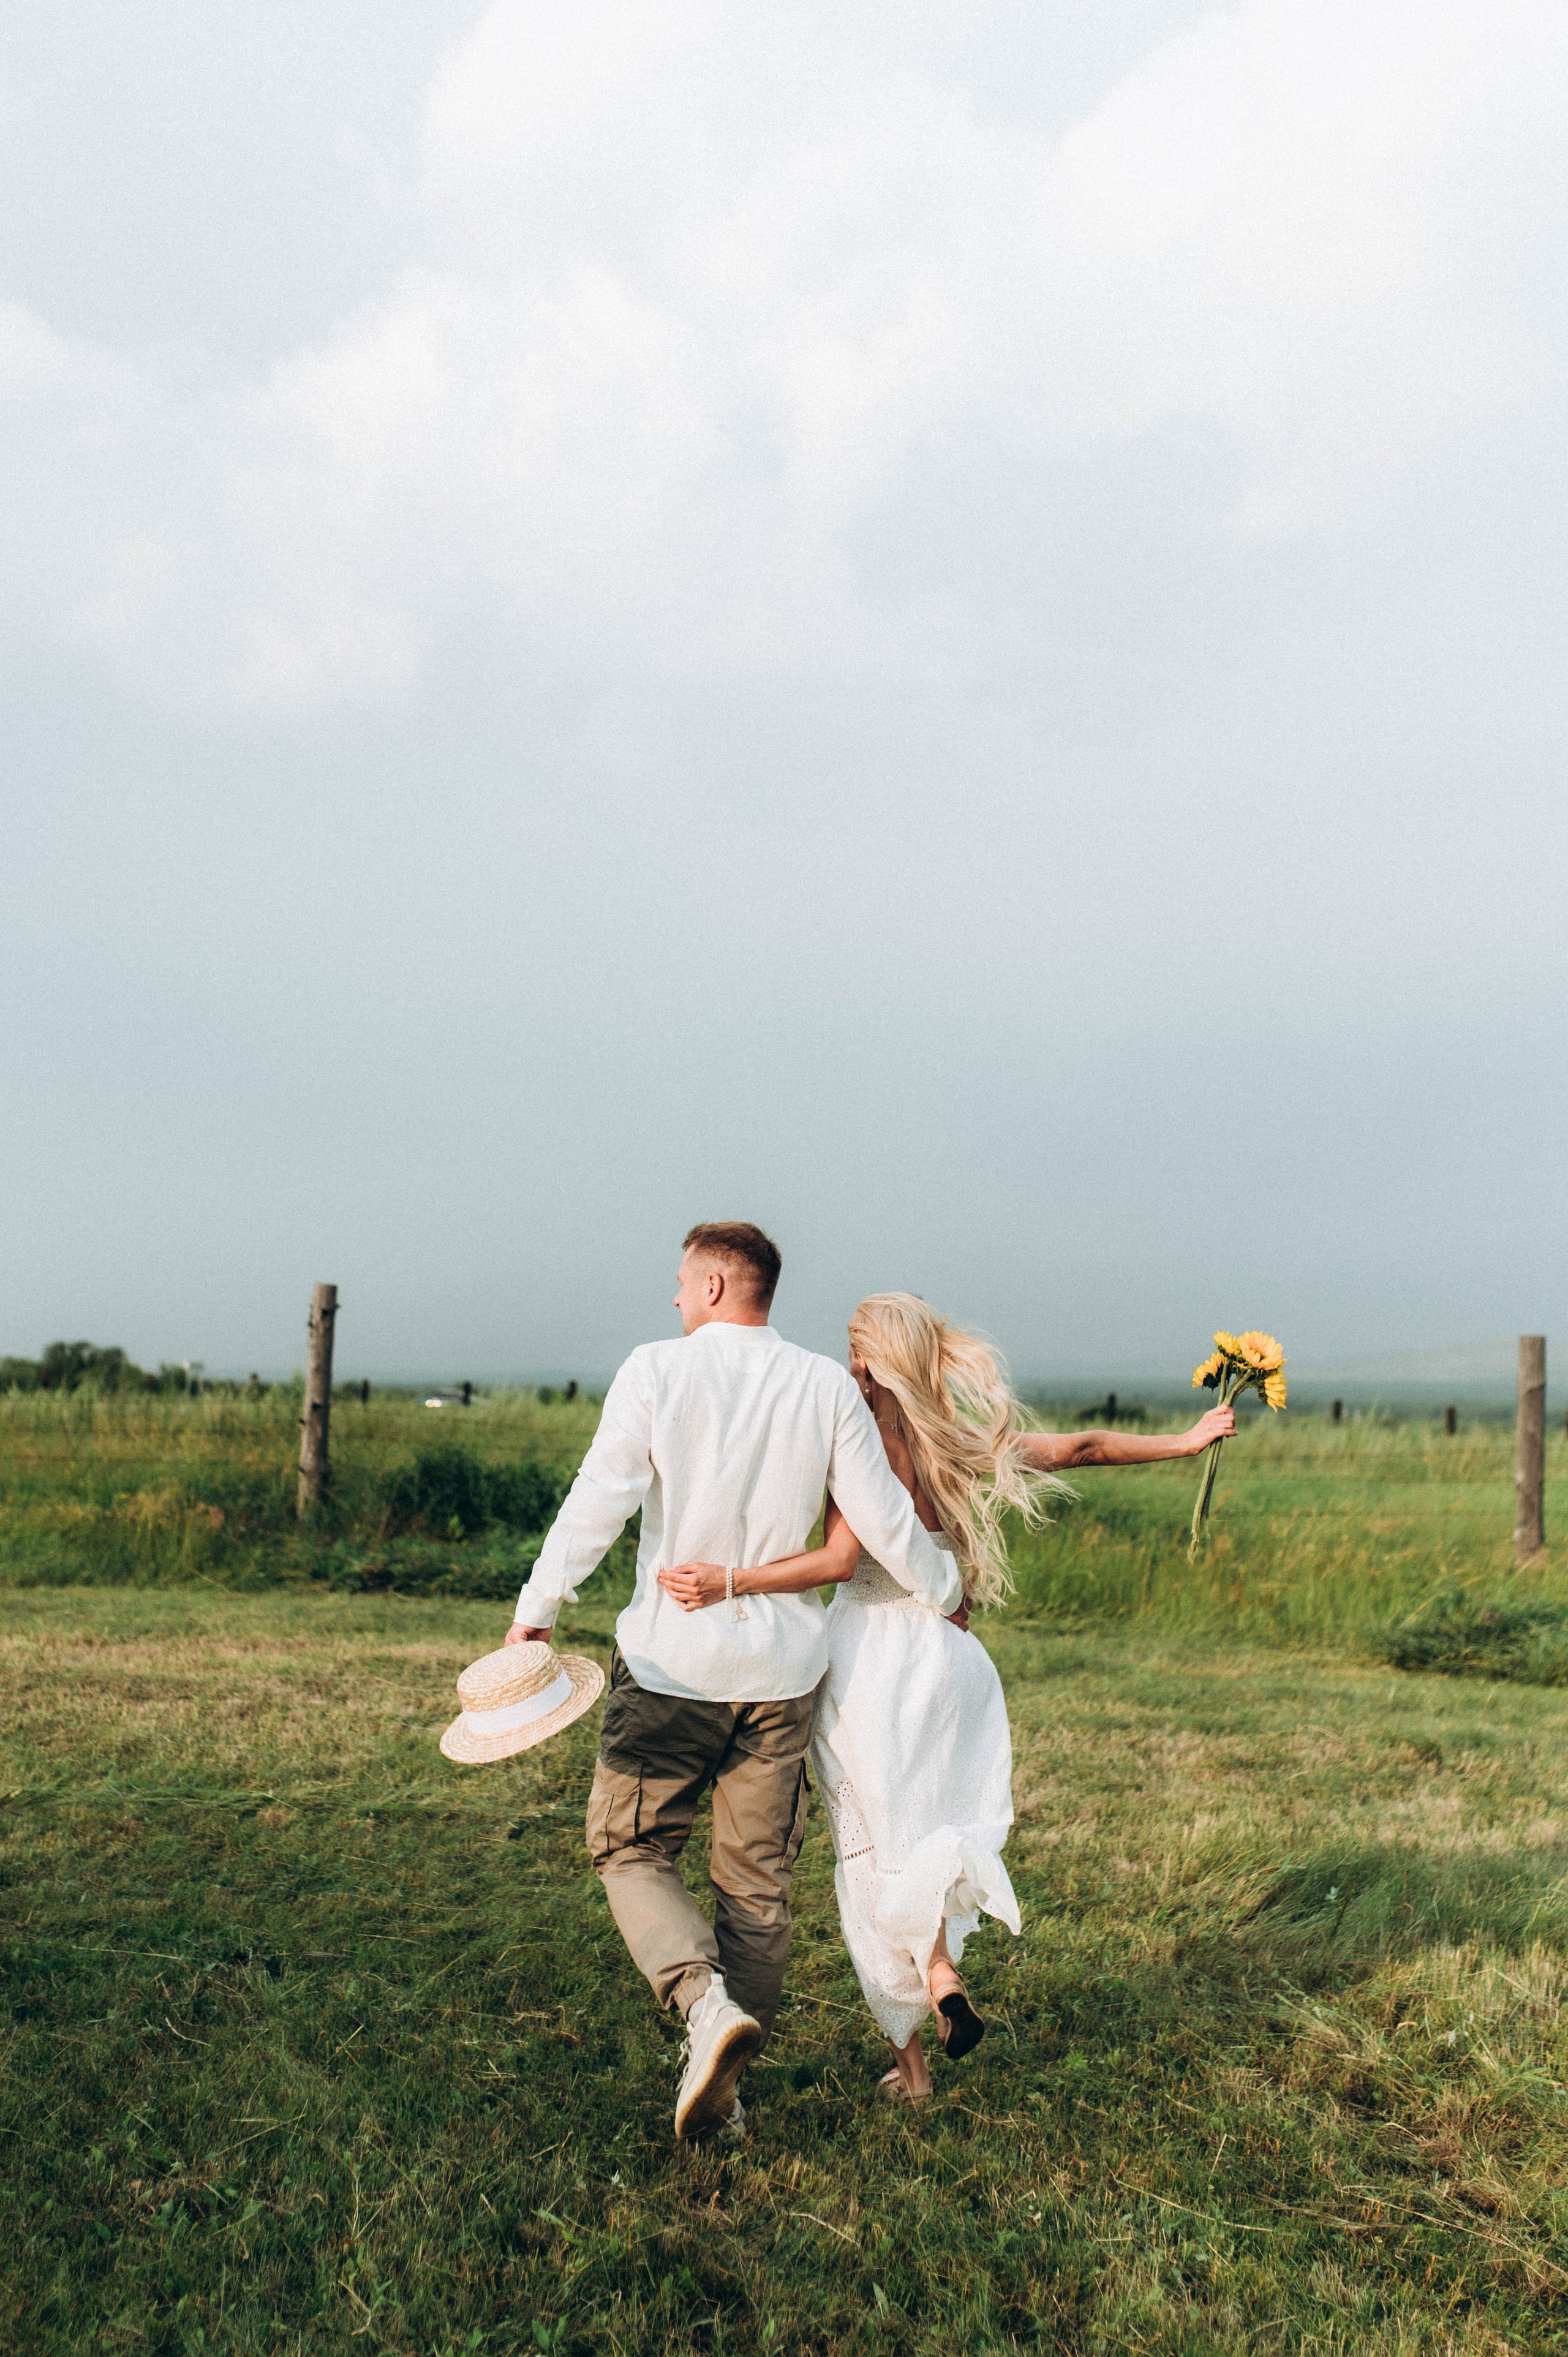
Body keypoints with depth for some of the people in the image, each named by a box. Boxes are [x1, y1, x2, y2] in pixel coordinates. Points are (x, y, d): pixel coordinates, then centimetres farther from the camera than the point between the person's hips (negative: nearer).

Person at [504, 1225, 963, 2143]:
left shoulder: (655, 1371, -8)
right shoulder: (827, 1385, -2)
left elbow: (597, 1502, -10)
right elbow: (885, 1521, -1)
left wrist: (535, 1611, -1)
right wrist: (946, 1590, 16)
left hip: (671, 1661, -3)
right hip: (782, 1670, 3)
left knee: (633, 1851, 13)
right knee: (759, 1880, 14)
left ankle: (708, 2001, -10)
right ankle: (725, 2087, 22)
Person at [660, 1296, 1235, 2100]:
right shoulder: (964, 1443, 4)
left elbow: (839, 1559, -22)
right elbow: (1082, 1447, 14)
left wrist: (730, 1582, -27)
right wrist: (1186, 1440, 27)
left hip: (869, 1658, -4)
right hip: (949, 1657, 4)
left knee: (876, 1859, 8)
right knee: (939, 1836, 22)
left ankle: (909, 2062, 8)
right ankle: (939, 1969, 2)